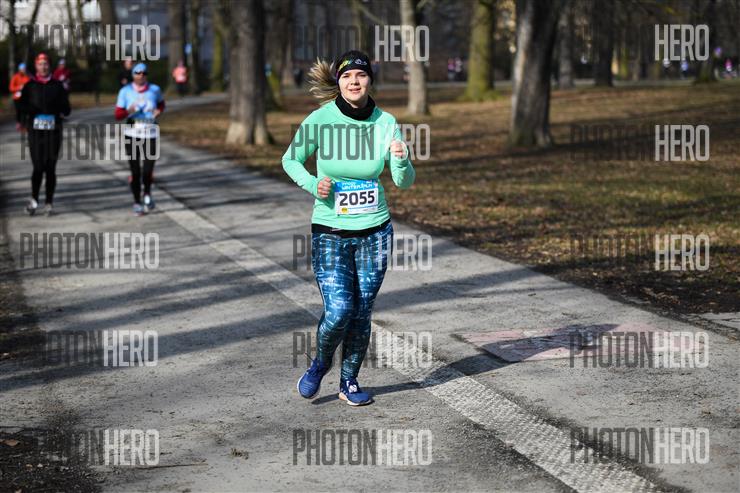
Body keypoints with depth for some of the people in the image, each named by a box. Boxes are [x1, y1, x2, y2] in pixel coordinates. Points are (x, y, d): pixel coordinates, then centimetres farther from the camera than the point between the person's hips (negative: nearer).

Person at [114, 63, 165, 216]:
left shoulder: (155, 89, 2)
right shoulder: (125, 91, -1)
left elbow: (161, 103, 23)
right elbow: (118, 115, 1)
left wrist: (159, 111, 1)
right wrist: (128, 111, -19)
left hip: (150, 135, 0)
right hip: (132, 135, 0)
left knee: (147, 171, -9)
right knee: (135, 171, 3)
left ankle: (147, 194, 21)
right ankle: (137, 202, 19)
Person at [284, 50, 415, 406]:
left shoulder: (386, 123, -4)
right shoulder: (320, 120, -10)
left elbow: (404, 182, -2)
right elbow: (290, 160, 5)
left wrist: (401, 160, -24)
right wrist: (312, 185, -13)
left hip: (374, 230, 2)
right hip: (330, 232, -2)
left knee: (361, 314, 7)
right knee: (338, 312, -12)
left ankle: (349, 382, 28)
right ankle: (320, 362, 20)